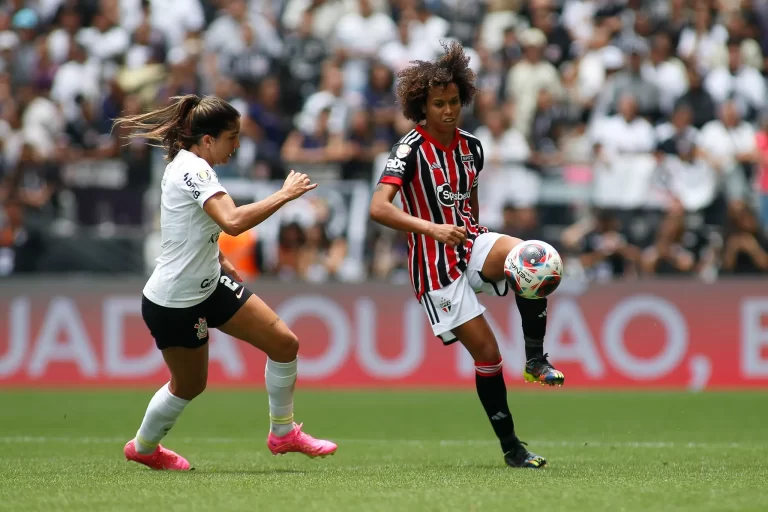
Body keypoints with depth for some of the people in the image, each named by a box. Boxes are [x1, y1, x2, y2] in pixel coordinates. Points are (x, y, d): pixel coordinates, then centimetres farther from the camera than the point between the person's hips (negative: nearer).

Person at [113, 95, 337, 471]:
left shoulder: (186, 165, 6)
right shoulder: (193, 169, -25)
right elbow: (233, 221, -40)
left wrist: (223, 265, 24)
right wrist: (285, 194, -32)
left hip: (210, 284, 9)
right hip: (175, 302, -9)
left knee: (284, 343, 1)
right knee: (188, 385, 11)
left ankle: (283, 432, 17)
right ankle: (143, 447, 38)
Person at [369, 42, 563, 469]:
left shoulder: (472, 148, 7)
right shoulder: (411, 150, -13)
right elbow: (379, 208, -25)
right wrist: (432, 229, -36)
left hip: (470, 243, 5)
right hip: (436, 265, -5)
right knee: (487, 352, -8)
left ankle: (536, 359, -20)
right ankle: (511, 448, 4)